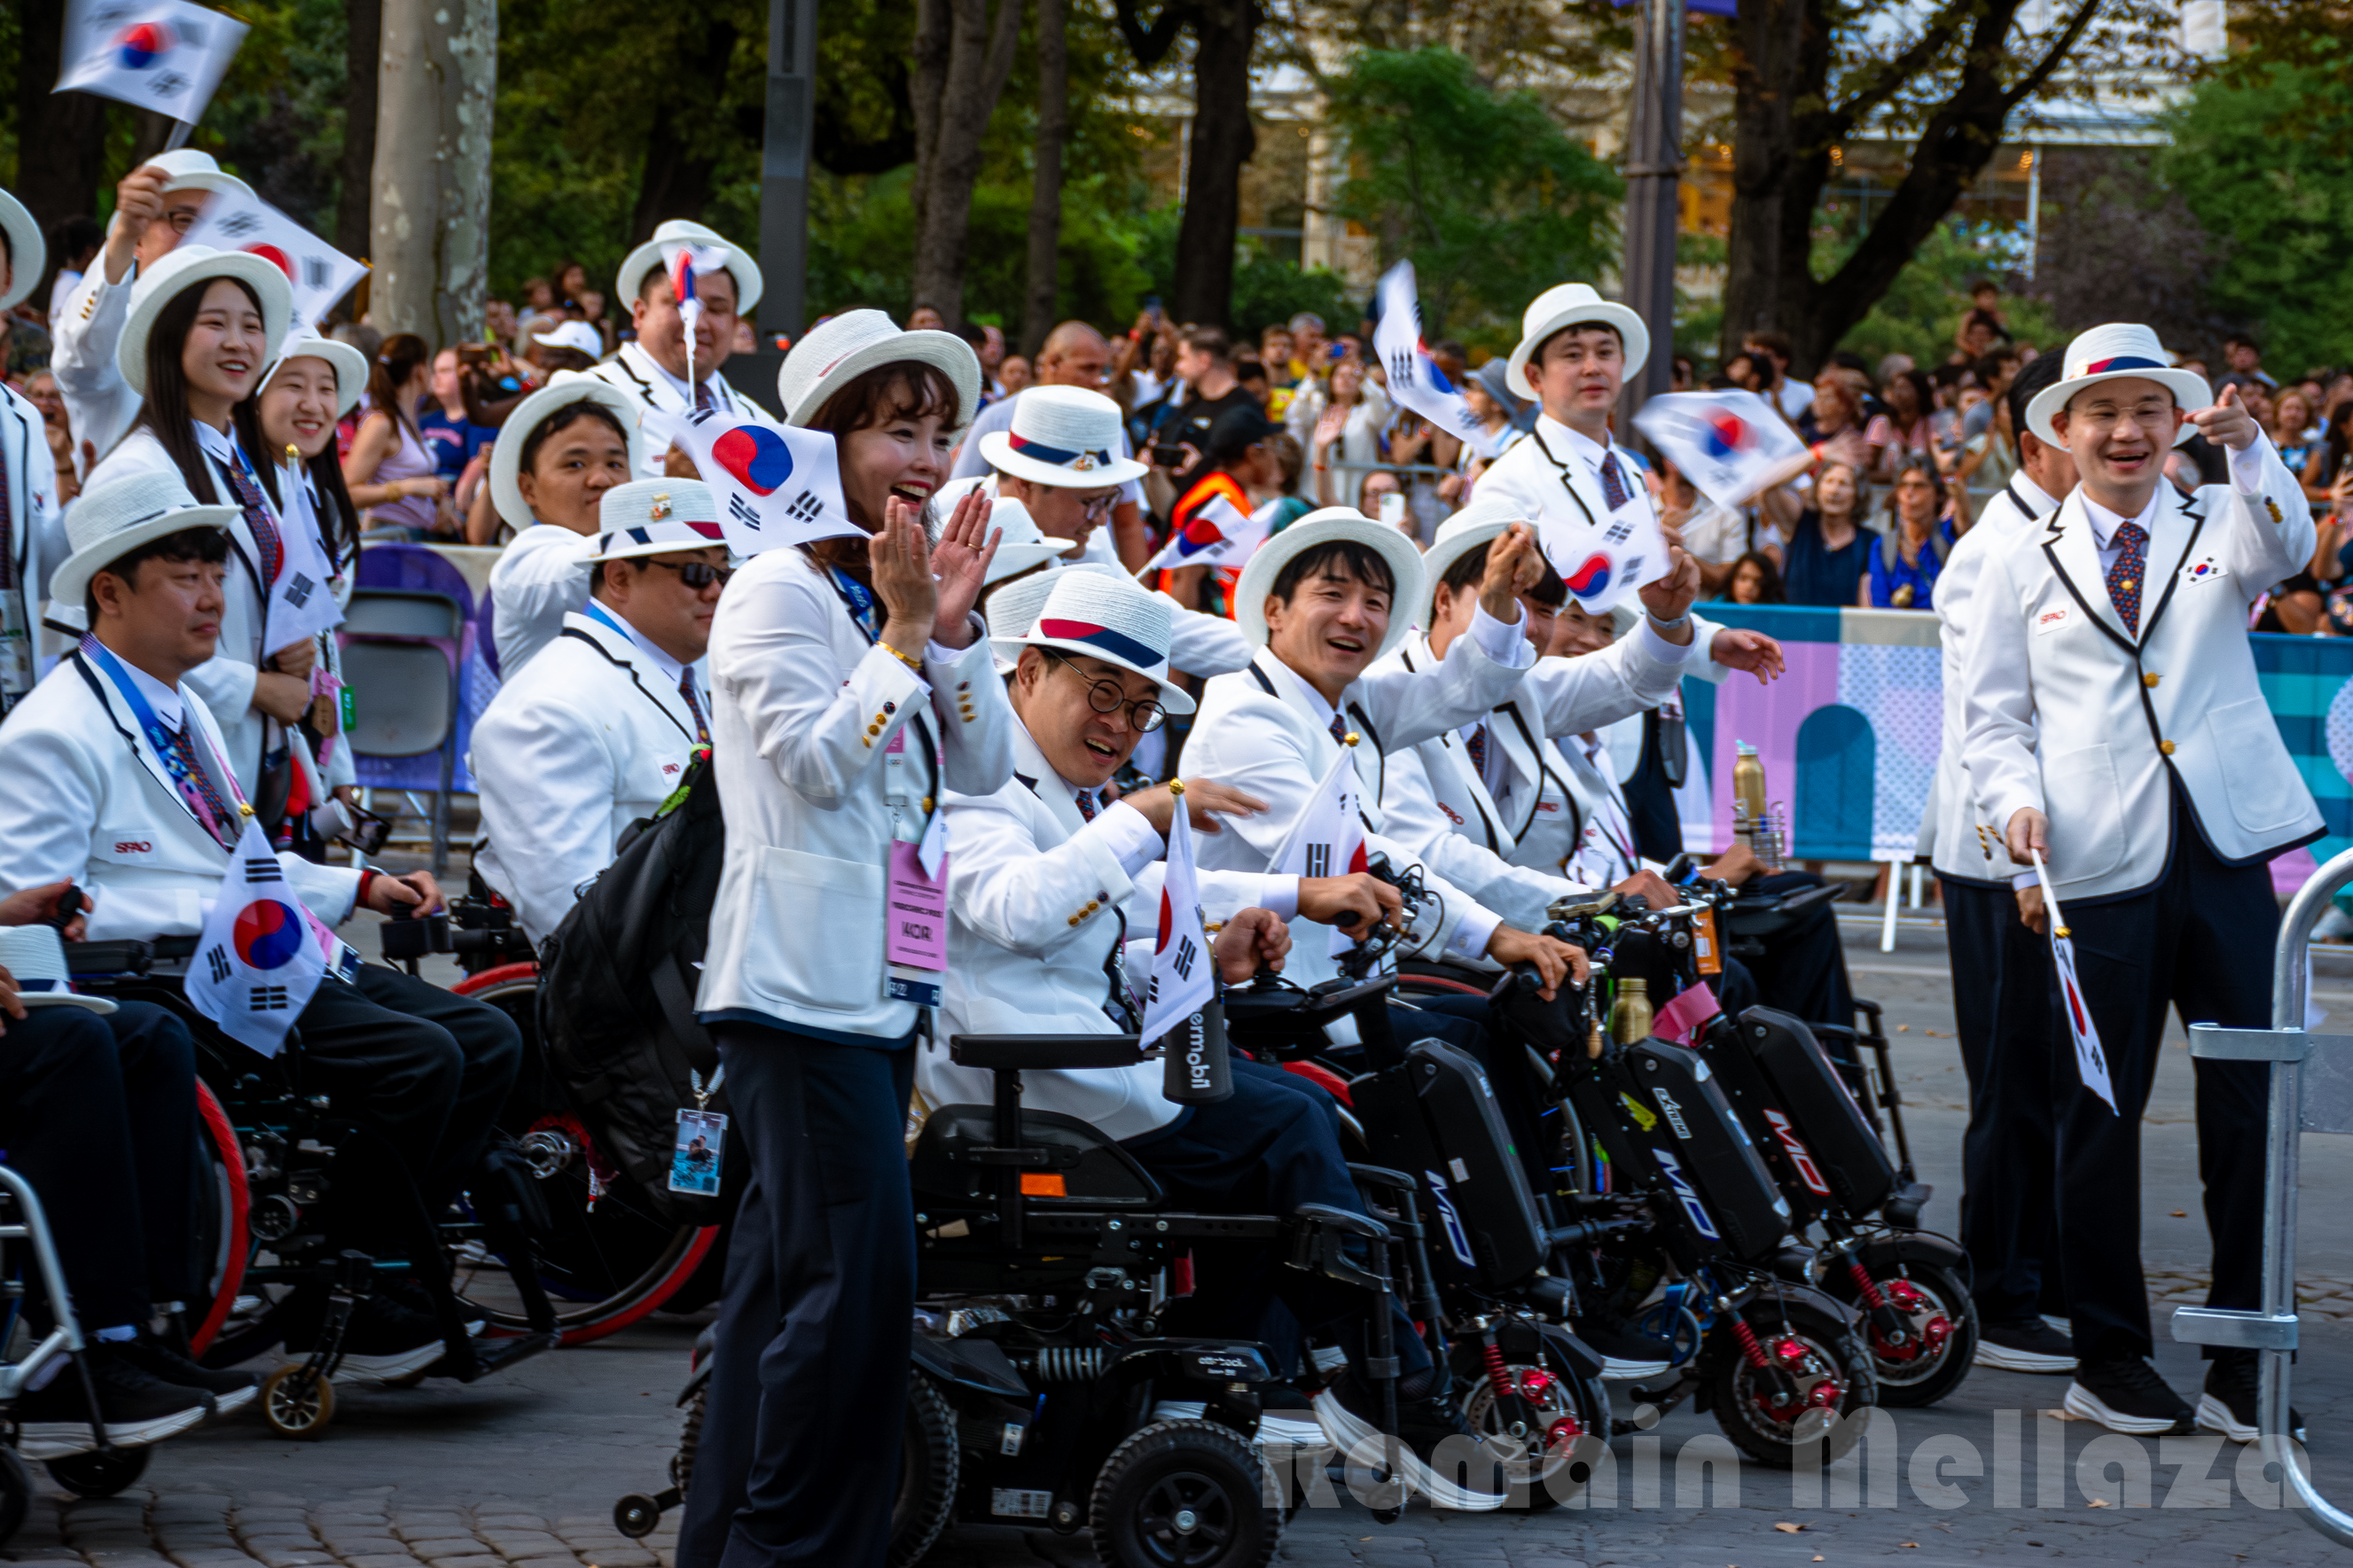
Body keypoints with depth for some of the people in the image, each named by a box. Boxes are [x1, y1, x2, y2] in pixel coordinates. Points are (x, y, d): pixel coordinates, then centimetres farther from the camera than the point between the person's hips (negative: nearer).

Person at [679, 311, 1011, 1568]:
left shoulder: (897, 594, 16)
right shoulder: (778, 593, -8)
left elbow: (983, 769, 10)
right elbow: (820, 762, -17)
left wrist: (956, 629, -2)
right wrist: (906, 636, -15)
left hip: (882, 979, 9)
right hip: (800, 980, -9)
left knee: (789, 1266, 12)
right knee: (857, 1267, -14)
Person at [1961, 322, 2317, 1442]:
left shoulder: (2217, 529, 13)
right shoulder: (2024, 569, 13)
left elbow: (2284, 547, -10)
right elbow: (1995, 717, 13)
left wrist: (2245, 445, -27)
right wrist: (2018, 799, -5)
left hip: (2227, 849, 0)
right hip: (2100, 867, 0)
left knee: (2251, 1099, -3)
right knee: (2099, 1109, 3)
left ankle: (2243, 1360, 3)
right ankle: (2109, 1357, 13)